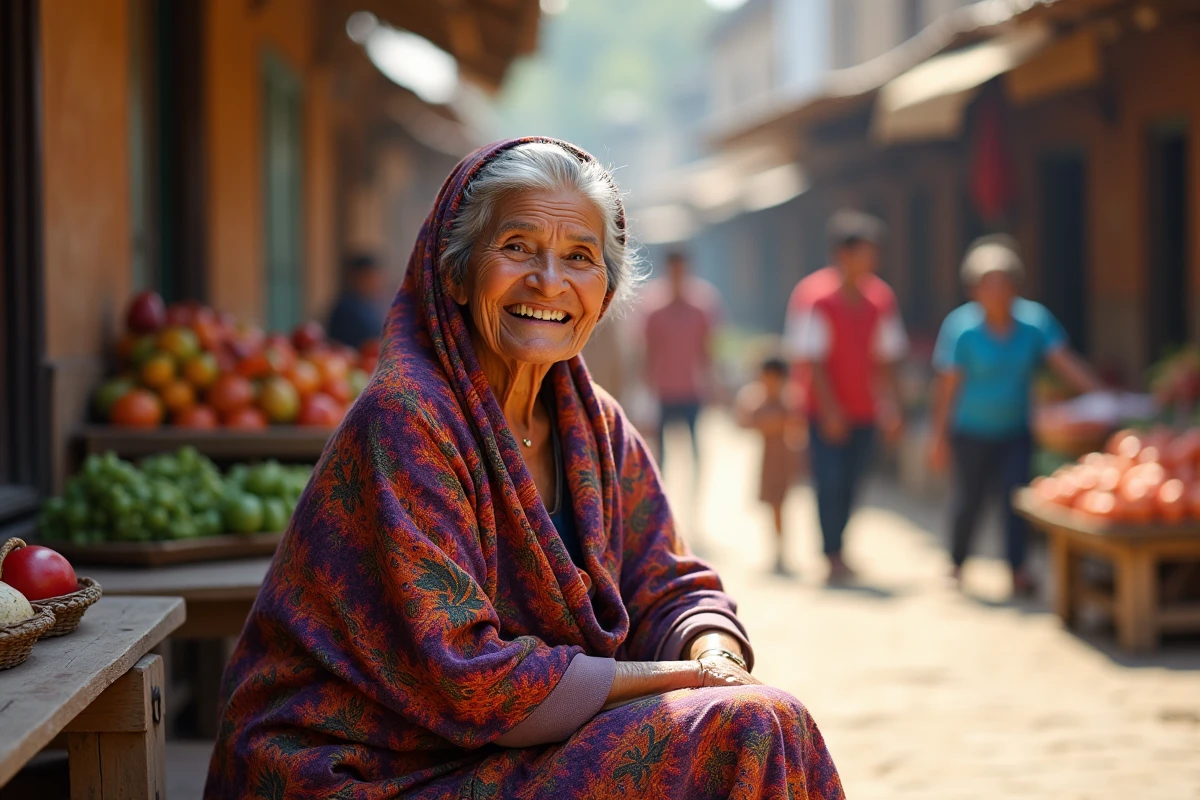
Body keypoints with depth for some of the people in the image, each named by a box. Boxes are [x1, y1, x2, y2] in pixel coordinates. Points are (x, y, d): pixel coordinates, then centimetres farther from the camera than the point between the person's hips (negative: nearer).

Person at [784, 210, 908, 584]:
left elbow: (885, 360, 9)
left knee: (850, 482, 7)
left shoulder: (880, 298, 5)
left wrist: (892, 409, 3)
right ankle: (834, 556, -2)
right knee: (830, 480, -10)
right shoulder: (814, 297, -12)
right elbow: (813, 359, -12)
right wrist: (830, 409, -17)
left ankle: (836, 550, 20)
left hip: (863, 410, 5)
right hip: (824, 411, -5)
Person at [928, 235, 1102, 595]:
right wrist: (939, 437, -10)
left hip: (1016, 431, 2)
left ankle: (1017, 569, -7)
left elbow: (1066, 362, -14)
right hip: (971, 433, -2)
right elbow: (948, 385, -11)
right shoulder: (961, 327, -15)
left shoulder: (1034, 320, -8)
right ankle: (957, 565, 29)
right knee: (969, 498, 8)